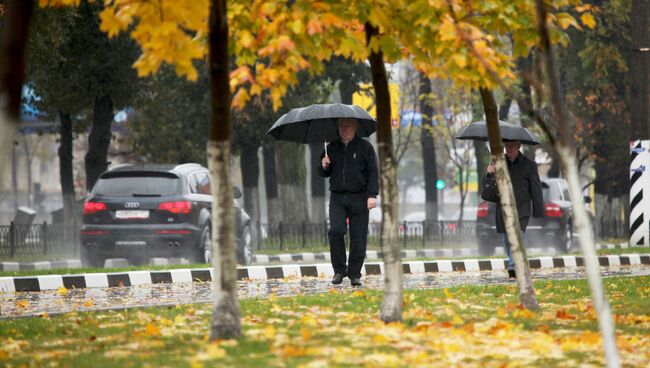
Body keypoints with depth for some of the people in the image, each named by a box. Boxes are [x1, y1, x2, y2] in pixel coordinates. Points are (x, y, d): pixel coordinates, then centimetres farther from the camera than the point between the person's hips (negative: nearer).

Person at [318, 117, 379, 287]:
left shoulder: (365, 147, 3)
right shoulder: (332, 148, 13)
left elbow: (373, 172, -1)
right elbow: (323, 174, 20)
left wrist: (372, 195, -10)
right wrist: (324, 166, -4)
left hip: (359, 198, -2)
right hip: (337, 198, 2)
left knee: (358, 237, -2)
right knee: (336, 231, -15)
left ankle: (355, 274, 6)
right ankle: (339, 270, -3)